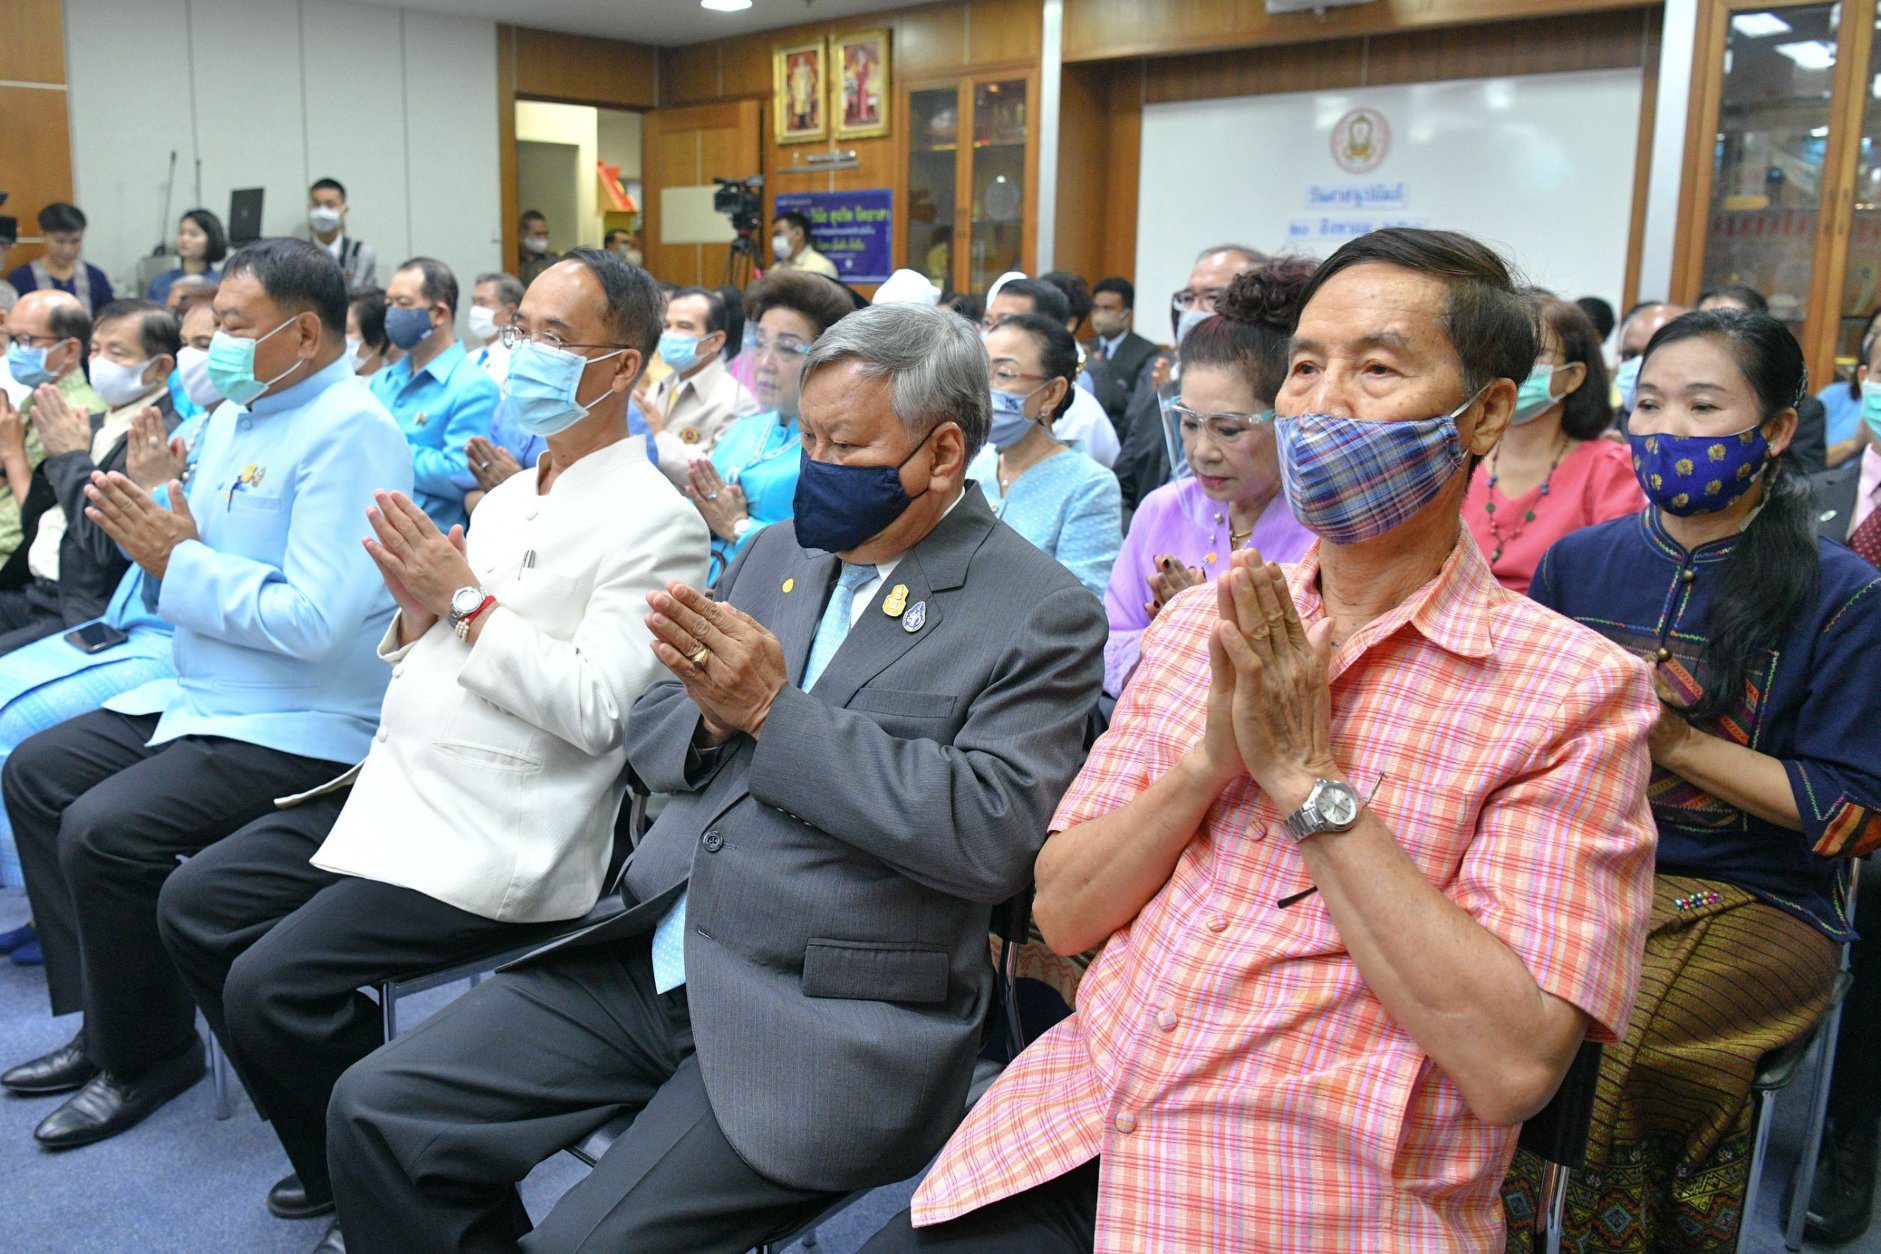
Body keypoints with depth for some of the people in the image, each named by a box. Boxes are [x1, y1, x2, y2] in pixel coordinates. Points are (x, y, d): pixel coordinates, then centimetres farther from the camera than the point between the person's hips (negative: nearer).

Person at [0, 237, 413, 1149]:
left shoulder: (348, 433, -19)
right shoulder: (235, 413, 12)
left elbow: (314, 621, -27)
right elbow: (204, 556, 19)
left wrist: (180, 561, -18)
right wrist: (153, 532, -2)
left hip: (304, 725, -10)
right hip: (204, 696, 11)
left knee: (103, 830, -22)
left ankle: (146, 1055, 3)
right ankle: (102, 1016, 21)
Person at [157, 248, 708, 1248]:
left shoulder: (653, 521, -12)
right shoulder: (508, 497, 15)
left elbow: (595, 709, -20)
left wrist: (466, 597, -16)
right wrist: (416, 605, -2)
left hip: (502, 833, -9)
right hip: (401, 790, 9)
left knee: (273, 982, -17)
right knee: (194, 905, 7)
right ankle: (336, 1164, 20)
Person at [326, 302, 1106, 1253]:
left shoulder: (1041, 615, -8)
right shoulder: (777, 553, 13)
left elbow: (992, 835, -21)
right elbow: (652, 736, 15)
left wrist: (775, 712, -19)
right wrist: (714, 713, -10)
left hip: (824, 1022, -6)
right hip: (654, 954, 7)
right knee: (375, 1112, 0)